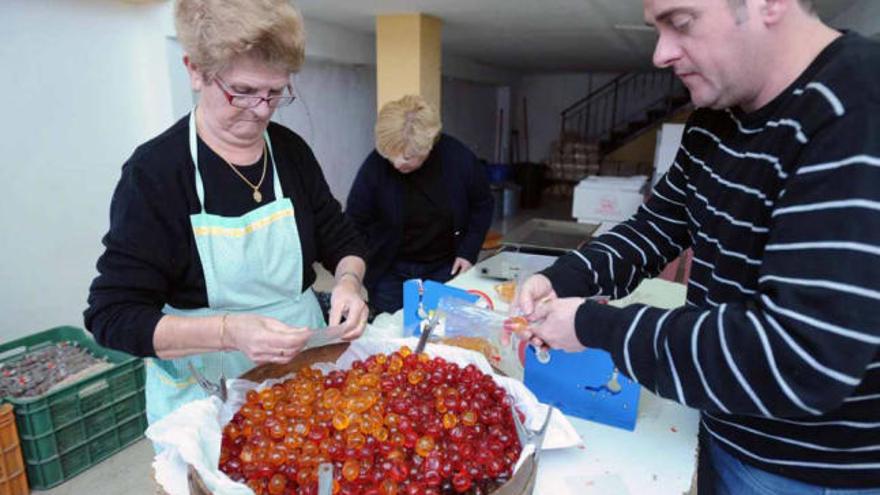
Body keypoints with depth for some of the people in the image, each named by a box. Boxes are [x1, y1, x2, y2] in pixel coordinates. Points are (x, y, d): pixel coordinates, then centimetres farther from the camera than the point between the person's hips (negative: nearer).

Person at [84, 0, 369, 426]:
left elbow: (341, 242, 6)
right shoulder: (154, 171, -16)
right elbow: (111, 317, -17)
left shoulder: (291, 150, -3)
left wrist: (348, 282, -17)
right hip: (204, 401, -4)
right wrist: (228, 332, -32)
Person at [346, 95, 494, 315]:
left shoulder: (459, 158, -15)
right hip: (390, 273, -1)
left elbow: (482, 206, 2)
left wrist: (468, 252, -4)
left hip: (445, 269, 1)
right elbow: (354, 223, -10)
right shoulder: (375, 165, -19)